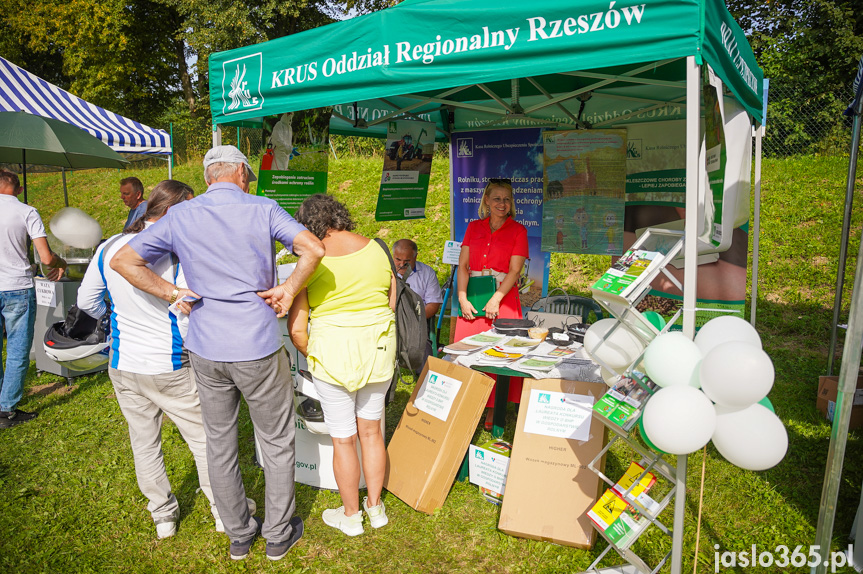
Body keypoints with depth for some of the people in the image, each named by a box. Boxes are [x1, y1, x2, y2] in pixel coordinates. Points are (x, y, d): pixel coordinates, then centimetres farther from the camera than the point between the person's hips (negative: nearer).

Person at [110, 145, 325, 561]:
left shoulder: (180, 216, 2)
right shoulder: (262, 209, -6)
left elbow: (123, 260, 0)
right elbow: (314, 249, -19)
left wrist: (174, 294, 1)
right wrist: (288, 291, -8)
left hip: (205, 348, 3)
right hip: (258, 345, -3)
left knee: (219, 444, 18)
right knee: (276, 441, 14)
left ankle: (239, 535, 33)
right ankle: (278, 534, 27)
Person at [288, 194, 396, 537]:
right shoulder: (376, 249, 0)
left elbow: (296, 329, -10)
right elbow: (393, 306, 6)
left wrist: (310, 354, 9)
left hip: (333, 353, -4)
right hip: (378, 351, 4)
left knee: (342, 439, 11)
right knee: (371, 431, 19)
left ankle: (350, 516, 29)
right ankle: (376, 508, 34)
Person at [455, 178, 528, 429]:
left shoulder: (518, 230, 4)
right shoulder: (474, 227, 13)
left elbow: (514, 270, -5)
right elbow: (463, 265, 7)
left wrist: (495, 300, -15)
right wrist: (462, 298, -5)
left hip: (503, 298, -3)